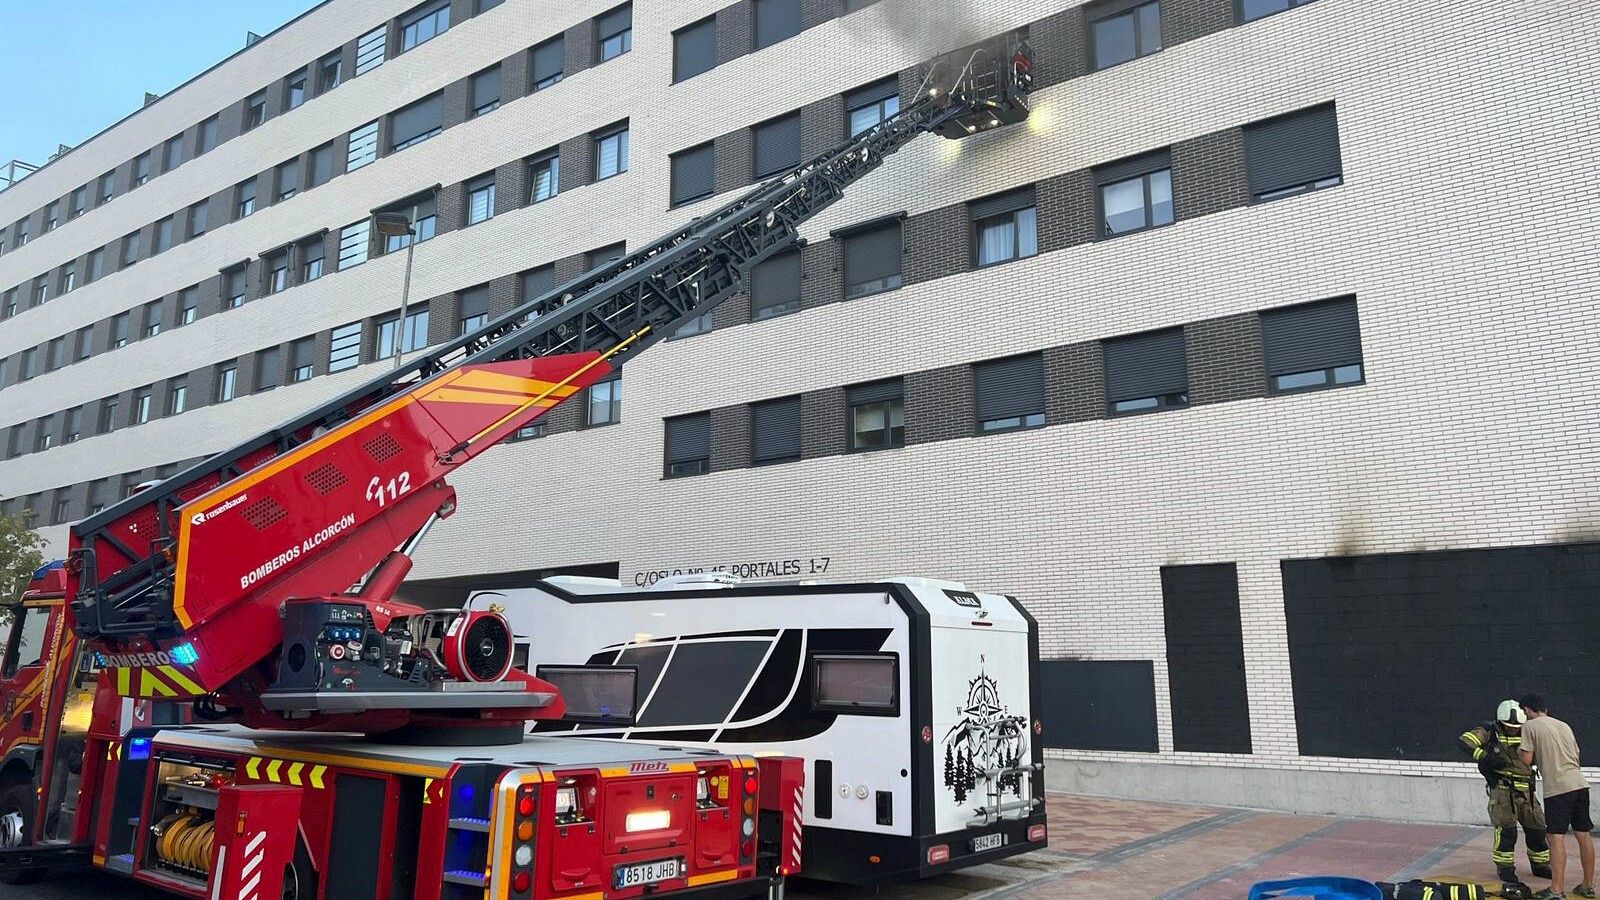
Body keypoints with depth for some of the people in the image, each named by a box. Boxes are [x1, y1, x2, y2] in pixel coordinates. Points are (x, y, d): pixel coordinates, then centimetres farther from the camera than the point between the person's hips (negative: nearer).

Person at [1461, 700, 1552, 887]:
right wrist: (1485, 757, -26)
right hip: (1502, 788, -6)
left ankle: (1540, 865, 32)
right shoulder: (1490, 732, -8)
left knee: (1538, 827, 13)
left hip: (1525, 789, 6)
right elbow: (1465, 741, -18)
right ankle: (1505, 868, 1)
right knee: (1506, 828, -11)